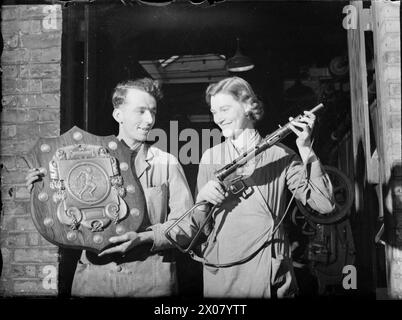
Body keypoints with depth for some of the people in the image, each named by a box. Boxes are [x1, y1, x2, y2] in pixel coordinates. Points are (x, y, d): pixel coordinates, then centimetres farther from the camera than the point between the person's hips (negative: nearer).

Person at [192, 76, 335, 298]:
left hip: (269, 274, -1)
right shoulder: (210, 157, 6)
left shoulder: (279, 155, -1)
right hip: (219, 275, 2)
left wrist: (305, 150, -16)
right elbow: (201, 229, 8)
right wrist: (201, 200, -13)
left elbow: (325, 204, -10)